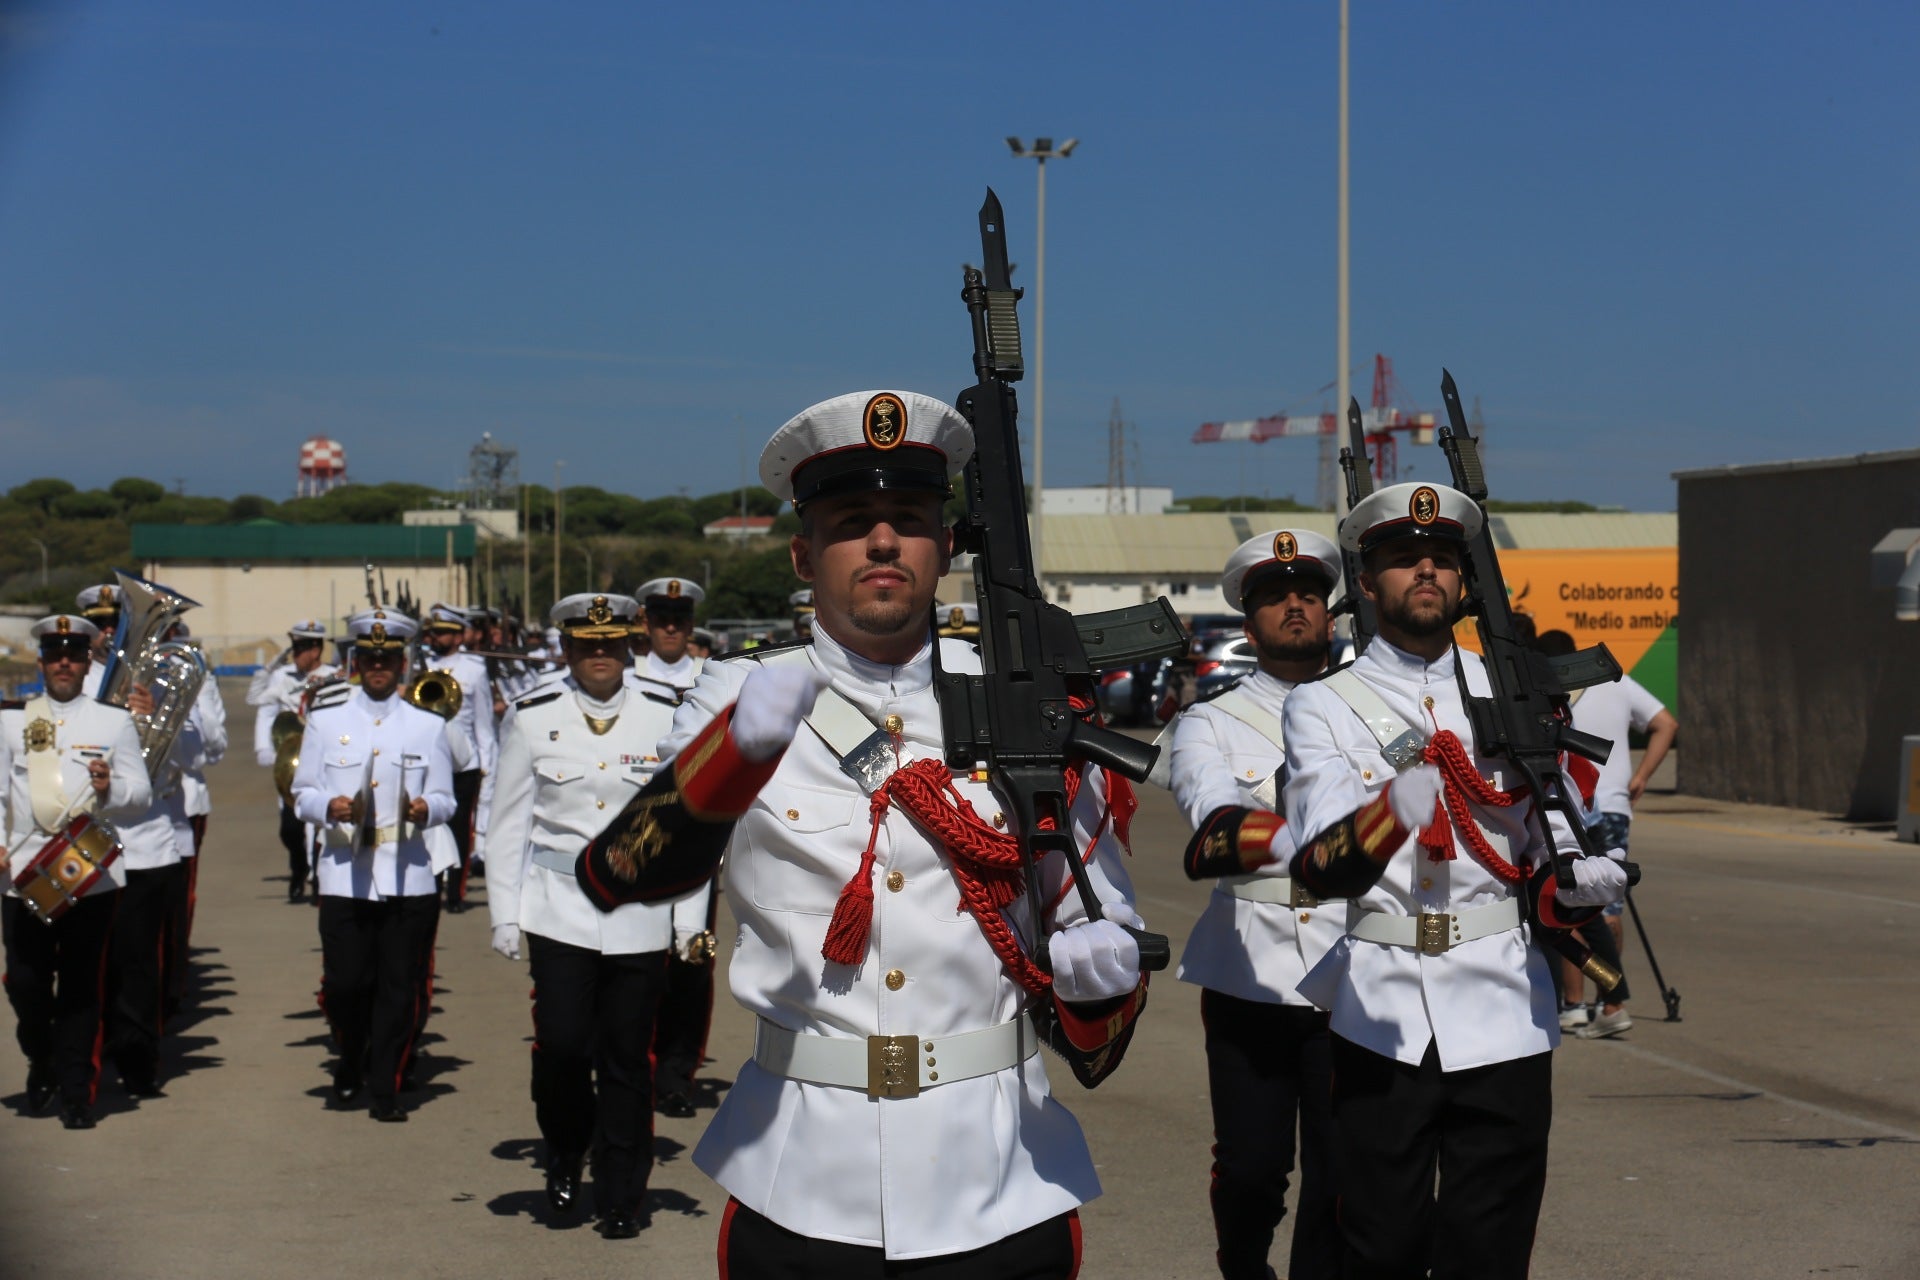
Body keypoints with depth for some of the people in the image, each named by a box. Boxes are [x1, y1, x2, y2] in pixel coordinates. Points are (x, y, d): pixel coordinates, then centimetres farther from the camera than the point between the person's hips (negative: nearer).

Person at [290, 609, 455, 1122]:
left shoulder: (429, 726, 9)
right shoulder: (325, 721, 8)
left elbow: (444, 799, 8)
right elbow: (302, 793, 8)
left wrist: (426, 808, -14)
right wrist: (328, 807, -14)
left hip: (409, 880, 0)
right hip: (344, 877, 0)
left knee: (400, 989, 0)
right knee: (344, 984, 0)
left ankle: (385, 1088, 10)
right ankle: (351, 1064, 26)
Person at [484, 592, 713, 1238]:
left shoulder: (667, 717, 2)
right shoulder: (532, 718, 2)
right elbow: (510, 822, 6)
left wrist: (691, 919, 2)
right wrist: (505, 915, 2)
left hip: (640, 915, 0)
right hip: (559, 910, 0)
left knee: (627, 1058, 4)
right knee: (562, 1045, -9)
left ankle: (621, 1197, 17)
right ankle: (565, 1151, 22)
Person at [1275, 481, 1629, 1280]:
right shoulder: (1323, 707, 2)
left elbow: (1552, 869, 12)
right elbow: (1321, 869, -15)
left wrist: (1588, 878, -12)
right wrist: (1391, 810, -35)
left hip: (1503, 1020, 2)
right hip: (1379, 1022, -1)